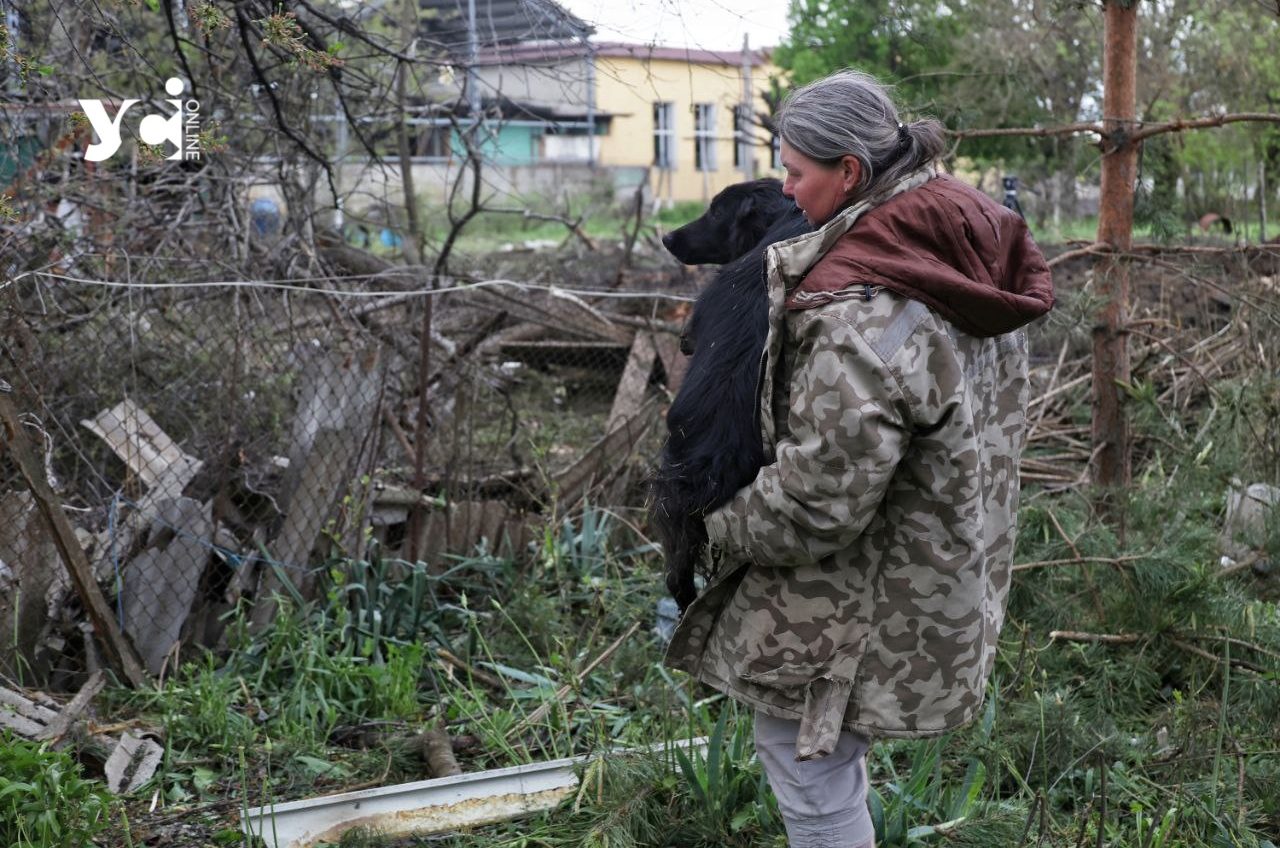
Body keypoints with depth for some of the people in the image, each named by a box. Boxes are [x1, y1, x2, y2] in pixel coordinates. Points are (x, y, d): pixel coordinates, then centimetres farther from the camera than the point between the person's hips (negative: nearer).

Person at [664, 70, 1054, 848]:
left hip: (868, 595, -9)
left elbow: (818, 504, -29)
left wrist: (725, 522, -10)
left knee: (809, 767, 9)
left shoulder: (860, 317, -32)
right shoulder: (972, 252, -3)